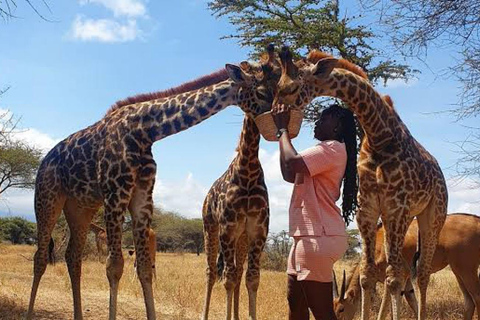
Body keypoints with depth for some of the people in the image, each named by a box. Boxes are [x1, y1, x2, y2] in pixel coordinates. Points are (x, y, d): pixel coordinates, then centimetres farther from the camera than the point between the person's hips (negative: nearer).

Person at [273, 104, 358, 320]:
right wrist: (282, 135, 22)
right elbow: (289, 175, 26)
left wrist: (283, 129, -5)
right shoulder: (324, 152, 22)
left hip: (319, 238, -11)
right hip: (307, 236, 11)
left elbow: (291, 163, -23)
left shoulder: (334, 148, -10)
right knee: (295, 301, 18)